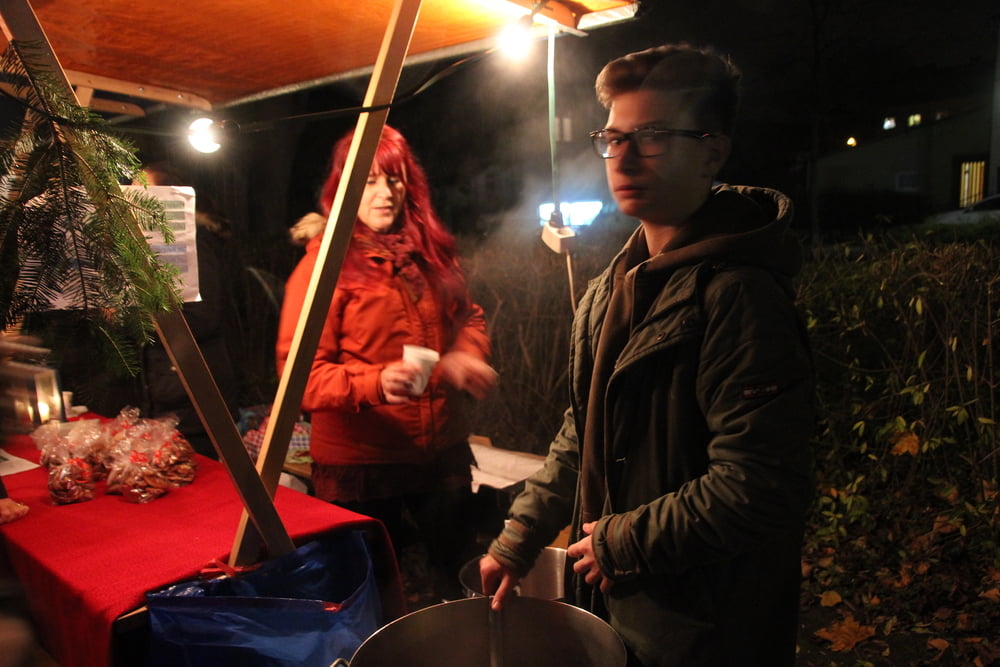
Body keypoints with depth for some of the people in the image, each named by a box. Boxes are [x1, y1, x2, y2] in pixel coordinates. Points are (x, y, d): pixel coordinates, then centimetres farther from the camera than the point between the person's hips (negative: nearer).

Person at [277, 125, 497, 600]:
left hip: (443, 451, 5)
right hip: (360, 466, -5)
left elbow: (468, 315, 19)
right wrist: (375, 383, -32)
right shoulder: (324, 264, -9)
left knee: (462, 575, 21)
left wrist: (465, 355, -3)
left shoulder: (431, 251, 7)